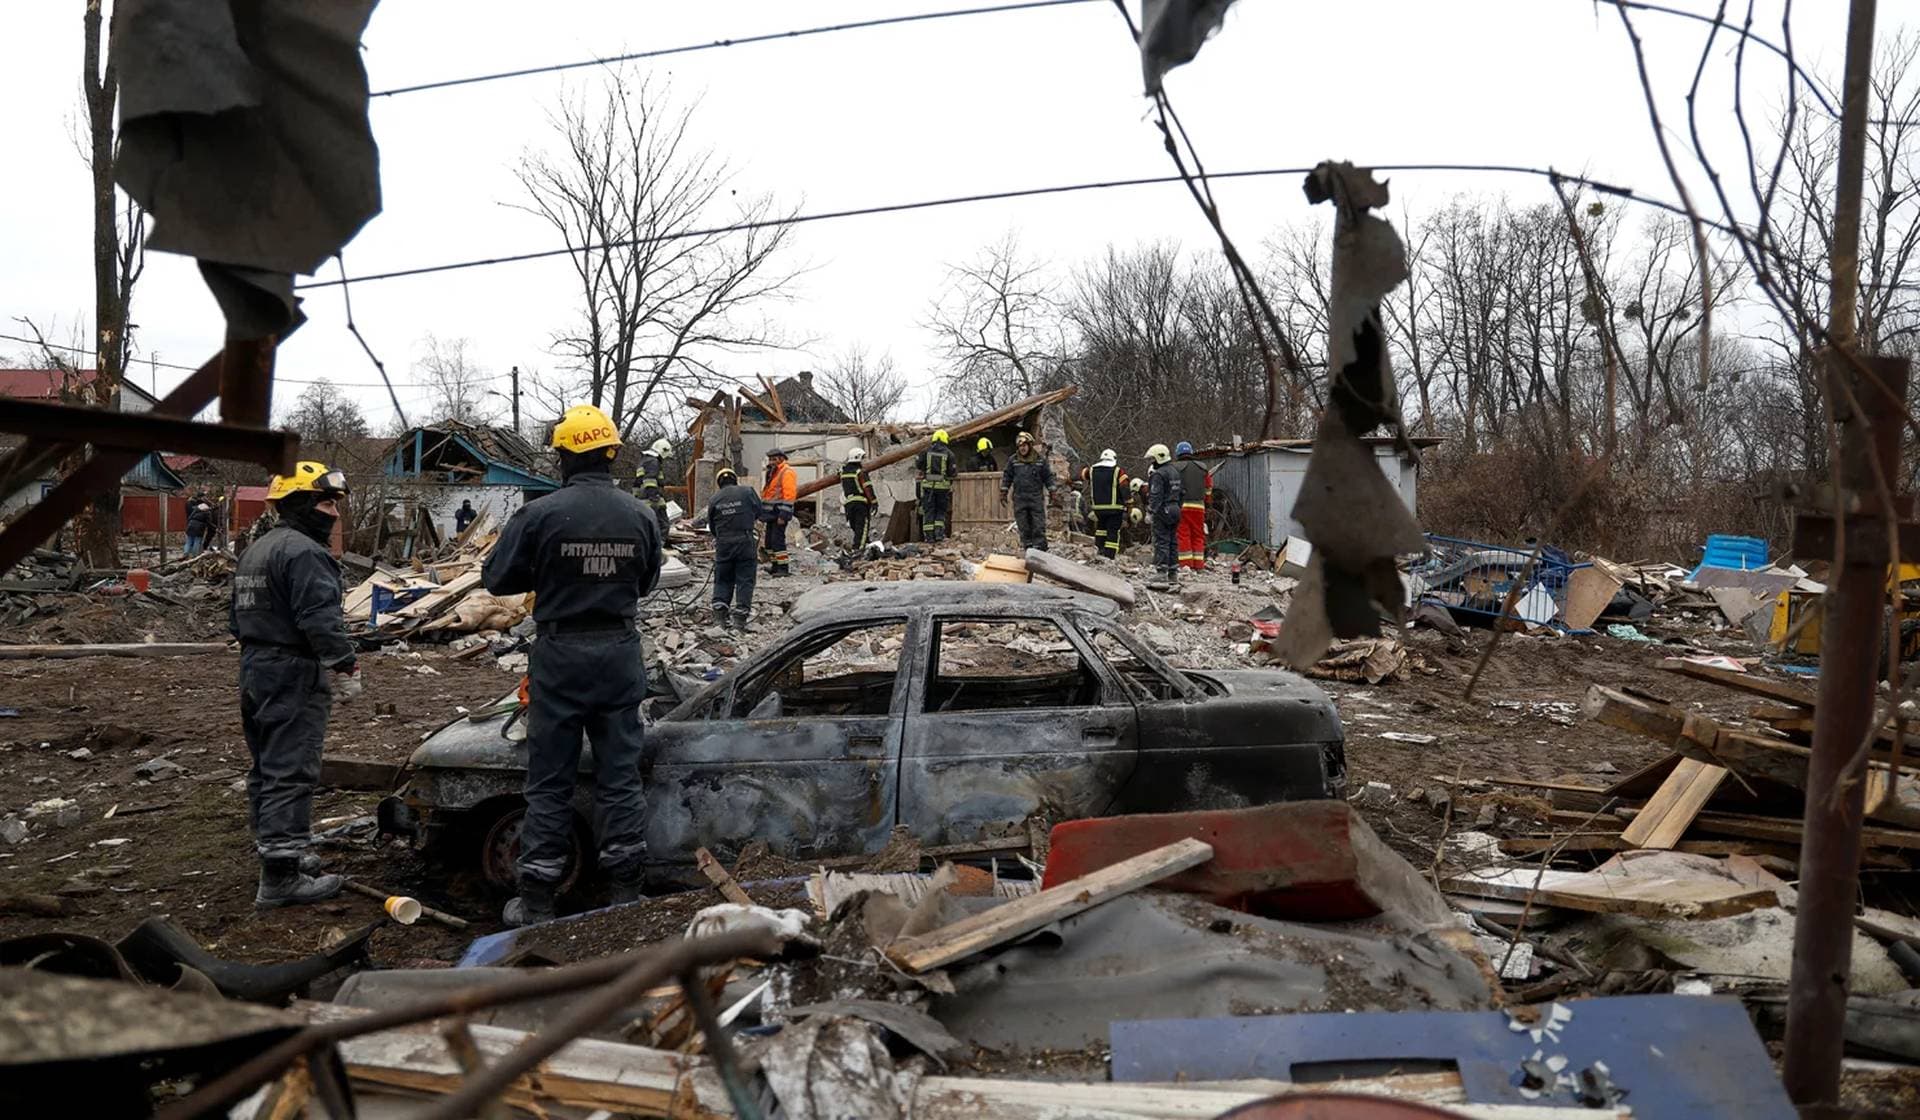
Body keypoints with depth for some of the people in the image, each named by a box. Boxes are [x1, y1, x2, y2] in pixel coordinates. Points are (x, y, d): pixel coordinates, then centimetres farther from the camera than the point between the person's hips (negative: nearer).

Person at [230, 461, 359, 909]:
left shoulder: (256, 551, 18)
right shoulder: (305, 553, -17)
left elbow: (238, 617, 25)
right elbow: (320, 620, -25)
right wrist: (345, 667, -19)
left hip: (255, 671, 11)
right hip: (293, 676, -11)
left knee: (266, 768, 18)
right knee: (291, 774, -9)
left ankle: (274, 850, 30)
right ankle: (280, 877, -8)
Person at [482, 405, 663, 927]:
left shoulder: (538, 514, -14)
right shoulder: (639, 515, -3)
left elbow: (496, 579, -5)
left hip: (559, 654, -2)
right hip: (619, 653, 3)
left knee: (550, 781, 6)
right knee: (620, 775, 11)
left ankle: (537, 902, 12)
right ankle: (626, 889, 17)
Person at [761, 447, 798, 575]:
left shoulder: (787, 473, -11)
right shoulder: (772, 473, 20)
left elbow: (789, 495, -19)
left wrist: (783, 515, -23)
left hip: (779, 514, -10)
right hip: (771, 514, 10)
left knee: (777, 539, -13)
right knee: (769, 540, 11)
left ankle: (782, 568, -11)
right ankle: (774, 567, 19)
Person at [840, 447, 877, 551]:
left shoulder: (843, 472, 12)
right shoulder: (860, 472, -9)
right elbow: (868, 488, -12)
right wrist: (874, 502, -11)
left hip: (848, 503, 7)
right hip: (861, 502, -7)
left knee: (854, 526, 13)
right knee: (862, 526, -6)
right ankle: (858, 548, -14)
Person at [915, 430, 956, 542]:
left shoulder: (926, 451, 3)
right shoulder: (949, 454, 1)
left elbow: (918, 466, 7)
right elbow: (951, 473, 0)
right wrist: (951, 485, 16)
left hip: (928, 485, 0)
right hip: (943, 486, 0)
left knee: (928, 511, 5)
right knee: (941, 511, 11)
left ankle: (929, 535, 1)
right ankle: (939, 533, 0)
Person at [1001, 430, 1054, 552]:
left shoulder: (1040, 459, 3)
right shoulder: (1013, 460, 5)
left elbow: (1048, 476, 8)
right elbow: (1007, 476, 12)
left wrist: (1052, 491, 4)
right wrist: (1004, 491, 8)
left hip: (1036, 497, -1)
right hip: (1019, 498, 1)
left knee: (1039, 525, -3)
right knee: (1024, 526, 4)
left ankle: (1040, 547, 0)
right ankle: (1027, 546, 11)